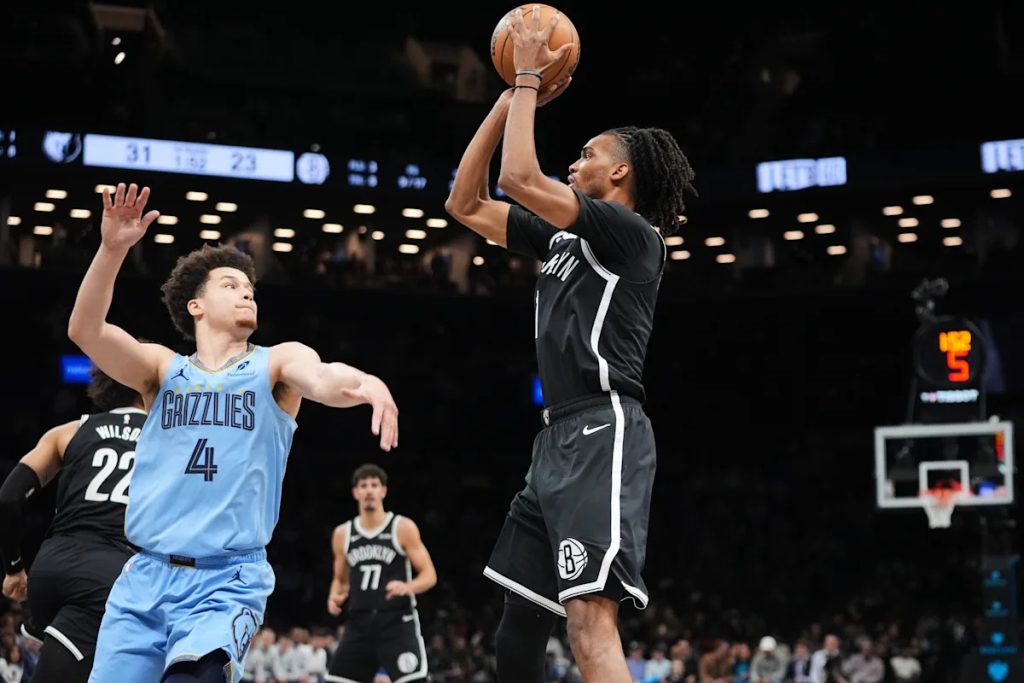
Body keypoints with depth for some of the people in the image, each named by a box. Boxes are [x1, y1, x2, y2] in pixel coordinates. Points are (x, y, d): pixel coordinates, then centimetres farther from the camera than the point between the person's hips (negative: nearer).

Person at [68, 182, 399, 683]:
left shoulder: (276, 363, 8)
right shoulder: (163, 369, 12)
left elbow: (320, 379, -14)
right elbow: (85, 331, -4)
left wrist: (359, 381, -39)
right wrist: (112, 250, -19)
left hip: (228, 581, -3)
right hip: (145, 577, 3)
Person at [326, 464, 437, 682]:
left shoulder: (403, 527, -3)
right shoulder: (343, 534, 10)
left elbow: (429, 575, -4)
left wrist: (408, 587, -25)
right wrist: (335, 597, 0)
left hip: (398, 621, -4)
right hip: (359, 623, 4)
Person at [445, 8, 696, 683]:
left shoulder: (631, 232, -4)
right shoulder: (565, 239, 22)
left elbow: (519, 178, -16)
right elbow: (466, 204, 23)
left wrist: (530, 77, -3)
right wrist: (511, 98, 18)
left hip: (603, 431, -10)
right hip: (561, 436, 10)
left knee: (591, 622, -23)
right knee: (519, 627, 10)